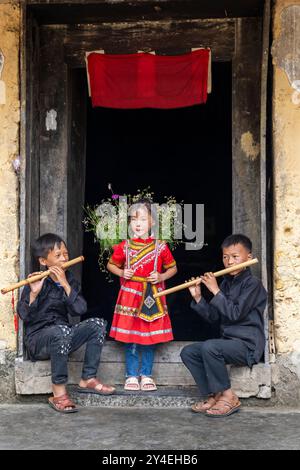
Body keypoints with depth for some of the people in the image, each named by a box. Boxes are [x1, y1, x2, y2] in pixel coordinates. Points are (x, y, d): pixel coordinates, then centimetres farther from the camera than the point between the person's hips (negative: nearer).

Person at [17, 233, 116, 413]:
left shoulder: (69, 280, 6)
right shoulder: (37, 282, -8)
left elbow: (79, 310, -10)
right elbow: (25, 316, -17)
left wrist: (65, 284, -17)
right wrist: (34, 293, -29)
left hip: (62, 340, 6)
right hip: (37, 340, -5)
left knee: (98, 324, -11)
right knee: (62, 330, -37)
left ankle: (88, 379, -5)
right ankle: (59, 393, -28)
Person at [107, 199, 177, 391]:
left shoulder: (160, 247, -2)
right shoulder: (125, 246, 0)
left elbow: (173, 268, 9)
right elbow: (111, 265, 13)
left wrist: (161, 277, -9)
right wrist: (122, 273, -6)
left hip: (152, 298, 0)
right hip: (130, 296, 0)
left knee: (150, 338, 6)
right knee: (130, 338, 4)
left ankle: (146, 375, 19)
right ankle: (132, 376, 16)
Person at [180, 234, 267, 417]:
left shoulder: (252, 283, -11)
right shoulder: (226, 282, 12)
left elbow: (235, 314, -22)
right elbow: (213, 316, 10)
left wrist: (215, 291, -18)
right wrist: (198, 298, -3)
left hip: (248, 345, -8)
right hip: (229, 342, 8)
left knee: (209, 347, -31)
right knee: (188, 352, 0)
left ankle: (228, 397, -14)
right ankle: (213, 396, -1)